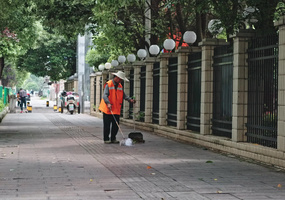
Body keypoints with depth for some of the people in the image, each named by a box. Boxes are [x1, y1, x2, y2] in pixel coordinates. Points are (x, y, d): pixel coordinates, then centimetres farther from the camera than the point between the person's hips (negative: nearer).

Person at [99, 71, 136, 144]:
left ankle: (113, 139, 19)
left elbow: (124, 95, 10)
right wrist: (108, 103, -34)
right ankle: (106, 139, 8)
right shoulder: (108, 84, -9)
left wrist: (130, 100, -8)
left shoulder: (120, 86, 12)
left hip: (116, 110, 6)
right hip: (107, 110, -6)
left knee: (116, 125, 8)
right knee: (107, 125, -1)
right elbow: (105, 95, -19)